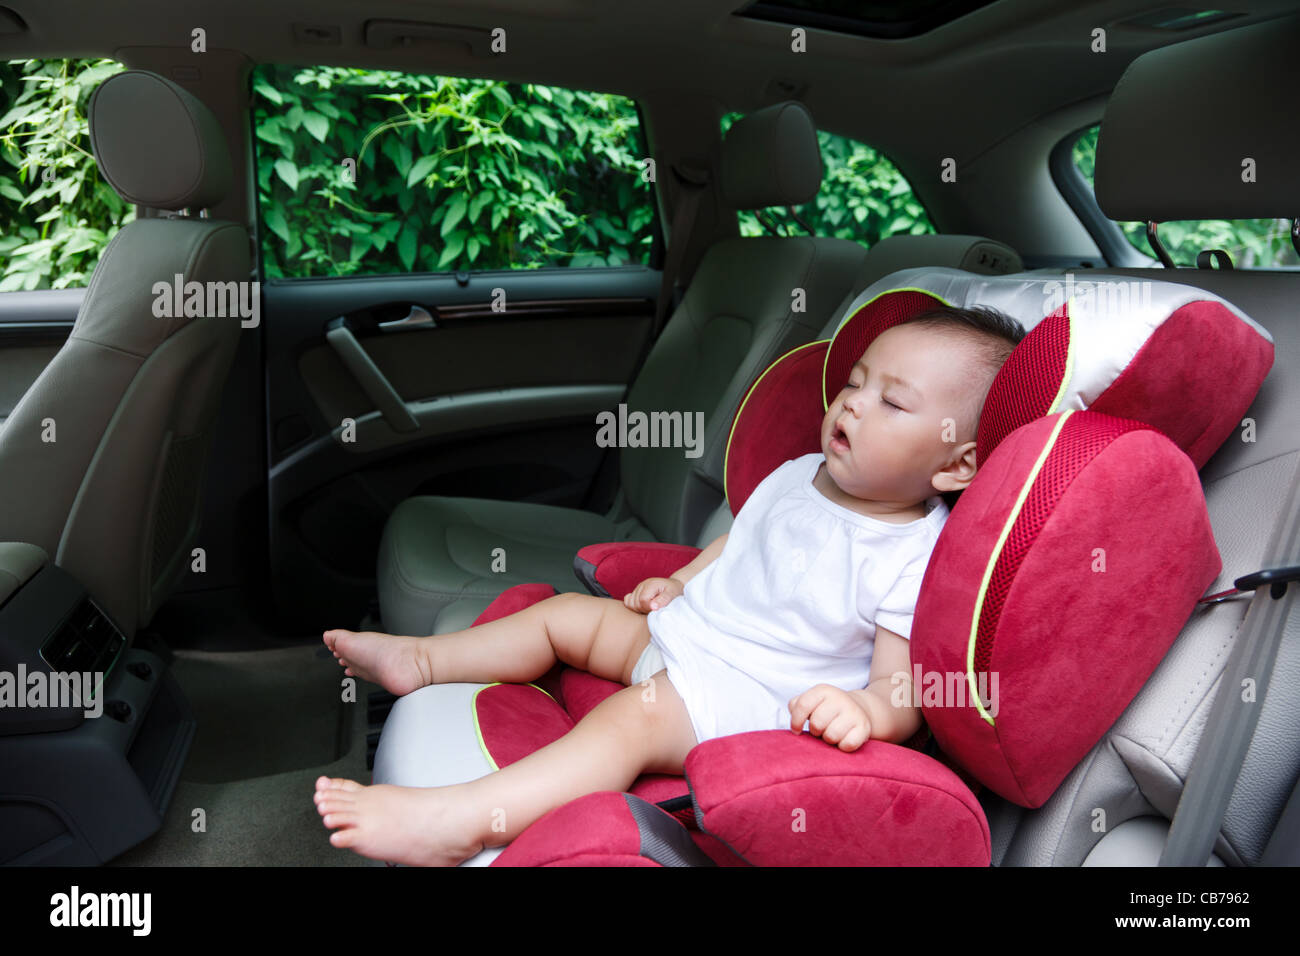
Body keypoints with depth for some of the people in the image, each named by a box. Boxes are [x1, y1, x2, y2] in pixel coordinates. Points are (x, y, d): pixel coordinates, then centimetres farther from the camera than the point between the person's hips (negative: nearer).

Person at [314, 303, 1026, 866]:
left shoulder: (916, 561, -19)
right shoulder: (798, 476, 4)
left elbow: (906, 693, -21)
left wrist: (863, 708, -42)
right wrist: (678, 583, 13)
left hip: (747, 698, -8)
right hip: (680, 634, 9)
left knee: (632, 719, -32)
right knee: (566, 612, 10)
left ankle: (460, 821, -36)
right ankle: (421, 660, 24)